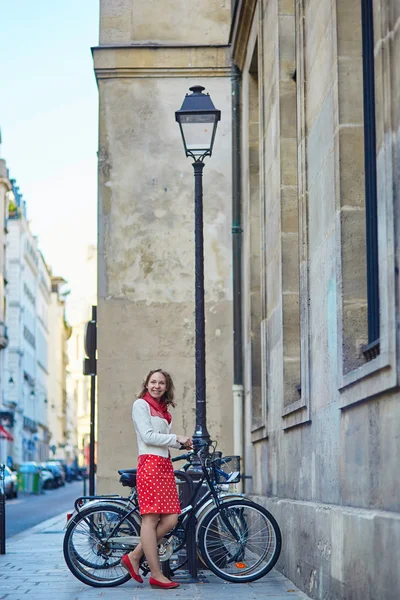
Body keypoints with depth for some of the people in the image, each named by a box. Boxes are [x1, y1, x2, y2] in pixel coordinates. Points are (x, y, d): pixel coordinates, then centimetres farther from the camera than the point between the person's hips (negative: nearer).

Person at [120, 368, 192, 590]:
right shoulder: (141, 404, -1)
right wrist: (177, 438, -5)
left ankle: (134, 557, 10)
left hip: (165, 466, 8)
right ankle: (156, 575, -7)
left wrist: (183, 443, 3)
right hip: (150, 464, -8)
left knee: (171, 519, 0)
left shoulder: (162, 410, 23)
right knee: (151, 519, -8)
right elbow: (148, 436, -10)